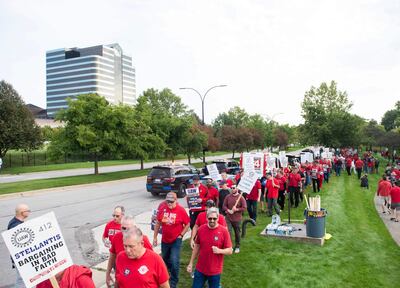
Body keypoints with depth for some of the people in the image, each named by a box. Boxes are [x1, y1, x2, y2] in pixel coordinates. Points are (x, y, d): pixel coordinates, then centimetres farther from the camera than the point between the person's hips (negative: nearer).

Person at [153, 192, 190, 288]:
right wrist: (155, 237, 6)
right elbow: (158, 223, 5)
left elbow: (187, 224, -6)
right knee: (165, 260, 21)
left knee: (174, 262, -8)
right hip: (164, 240, 4)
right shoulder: (163, 209, -6)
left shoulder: (181, 210, -15)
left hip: (176, 241, -4)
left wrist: (181, 235, -10)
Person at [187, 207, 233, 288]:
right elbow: (196, 247, 6)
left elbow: (229, 251, -7)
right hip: (200, 269, 2)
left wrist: (219, 250, -26)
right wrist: (191, 263, 8)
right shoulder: (201, 229, -5)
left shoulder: (224, 231, -13)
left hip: (215, 271, -2)